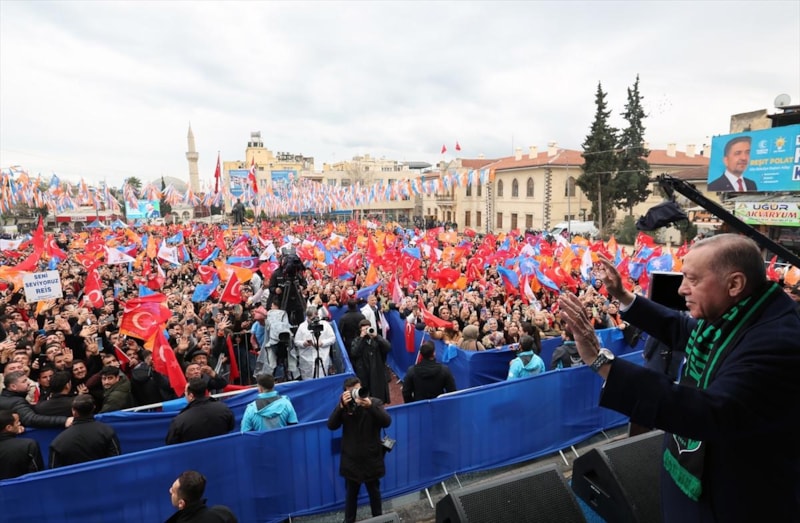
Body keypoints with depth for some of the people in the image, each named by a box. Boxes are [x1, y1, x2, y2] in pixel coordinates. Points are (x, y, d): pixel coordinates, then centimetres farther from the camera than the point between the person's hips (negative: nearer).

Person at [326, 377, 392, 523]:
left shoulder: (375, 402, -13)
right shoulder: (344, 404, -7)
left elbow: (387, 422, -26)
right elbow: (331, 426, -17)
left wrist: (370, 406, -40)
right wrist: (342, 406, -31)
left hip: (371, 459, -1)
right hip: (351, 460, 1)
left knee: (374, 492, 20)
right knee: (351, 494, 19)